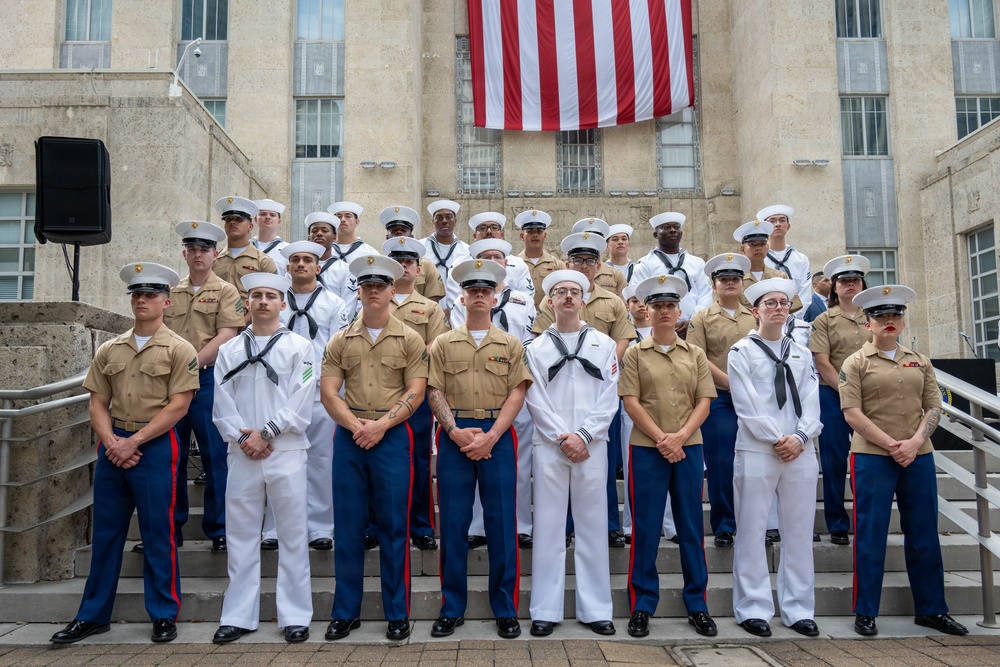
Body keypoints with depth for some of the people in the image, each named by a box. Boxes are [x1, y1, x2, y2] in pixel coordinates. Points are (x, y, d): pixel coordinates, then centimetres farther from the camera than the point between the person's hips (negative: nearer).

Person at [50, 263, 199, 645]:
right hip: (112, 446, 5)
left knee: (158, 534, 2)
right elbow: (98, 403, 9)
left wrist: (134, 441, -13)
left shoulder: (179, 350, -3)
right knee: (105, 532, 11)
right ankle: (94, 615, 23)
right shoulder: (110, 350, 12)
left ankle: (164, 616, 14)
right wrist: (111, 442, -8)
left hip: (155, 446, -4)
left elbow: (178, 406, -10)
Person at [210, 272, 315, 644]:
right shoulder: (229, 350, 12)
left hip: (287, 452, -2)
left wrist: (266, 433, -10)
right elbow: (222, 405, 5)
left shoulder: (299, 346, 4)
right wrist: (243, 438, -9)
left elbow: (300, 404, -4)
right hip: (242, 455, 3)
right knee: (241, 535, 7)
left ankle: (295, 617, 11)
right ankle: (238, 617, 18)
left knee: (293, 536, 3)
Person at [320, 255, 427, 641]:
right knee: (347, 527, 7)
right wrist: (356, 426, -11)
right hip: (348, 438, 2)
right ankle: (345, 613, 19)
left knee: (394, 528, 3)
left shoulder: (409, 340, 3)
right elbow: (328, 392, 3)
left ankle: (397, 614, 14)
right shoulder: (340, 341, 9)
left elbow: (415, 392, -3)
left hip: (393, 438, -2)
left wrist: (380, 425, -13)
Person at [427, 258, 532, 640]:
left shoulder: (510, 345, 8)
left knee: (502, 523, 3)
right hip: (454, 436, 1)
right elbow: (435, 392, 3)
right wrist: (456, 431, -11)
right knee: (453, 523, 4)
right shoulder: (443, 344, 10)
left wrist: (490, 436, -12)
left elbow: (516, 394, 0)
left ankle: (506, 609, 14)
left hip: (497, 436, 0)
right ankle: (452, 608, 16)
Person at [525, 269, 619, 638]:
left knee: (592, 527, 5)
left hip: (591, 447, 1)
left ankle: (595, 609, 15)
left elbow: (609, 398, 1)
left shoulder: (603, 344, 9)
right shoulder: (537, 348, 8)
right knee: (548, 528, 2)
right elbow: (536, 400, 0)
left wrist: (583, 436, -10)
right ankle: (545, 611, 10)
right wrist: (561, 438, -10)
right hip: (549, 447, 0)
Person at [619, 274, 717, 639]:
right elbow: (631, 402, -4)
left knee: (692, 527, 7)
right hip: (646, 449, -2)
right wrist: (661, 438, -13)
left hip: (689, 448, 2)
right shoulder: (635, 354, 4)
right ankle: (641, 606, 12)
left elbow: (704, 401, 3)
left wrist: (681, 435, -12)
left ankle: (697, 605, 19)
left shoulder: (696, 355, 10)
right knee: (645, 529, 2)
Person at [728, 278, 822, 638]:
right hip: (756, 451, -4)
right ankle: (754, 609, 9)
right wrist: (777, 439, -12)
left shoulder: (801, 353, 15)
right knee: (753, 531, 0)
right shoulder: (742, 351, 2)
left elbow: (811, 401, 7)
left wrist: (800, 437, -9)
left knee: (799, 531, 7)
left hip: (800, 452, 4)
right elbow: (747, 405, -7)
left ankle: (799, 610, 16)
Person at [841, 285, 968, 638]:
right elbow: (852, 413, -8)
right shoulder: (856, 363, -1)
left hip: (919, 457, 4)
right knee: (870, 535, 0)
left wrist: (915, 442, -10)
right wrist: (890, 444, -15)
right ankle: (865, 612, 10)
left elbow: (933, 407, 7)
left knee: (923, 534, 11)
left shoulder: (920, 361, 12)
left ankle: (931, 609, 25)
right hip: (872, 457, -4)